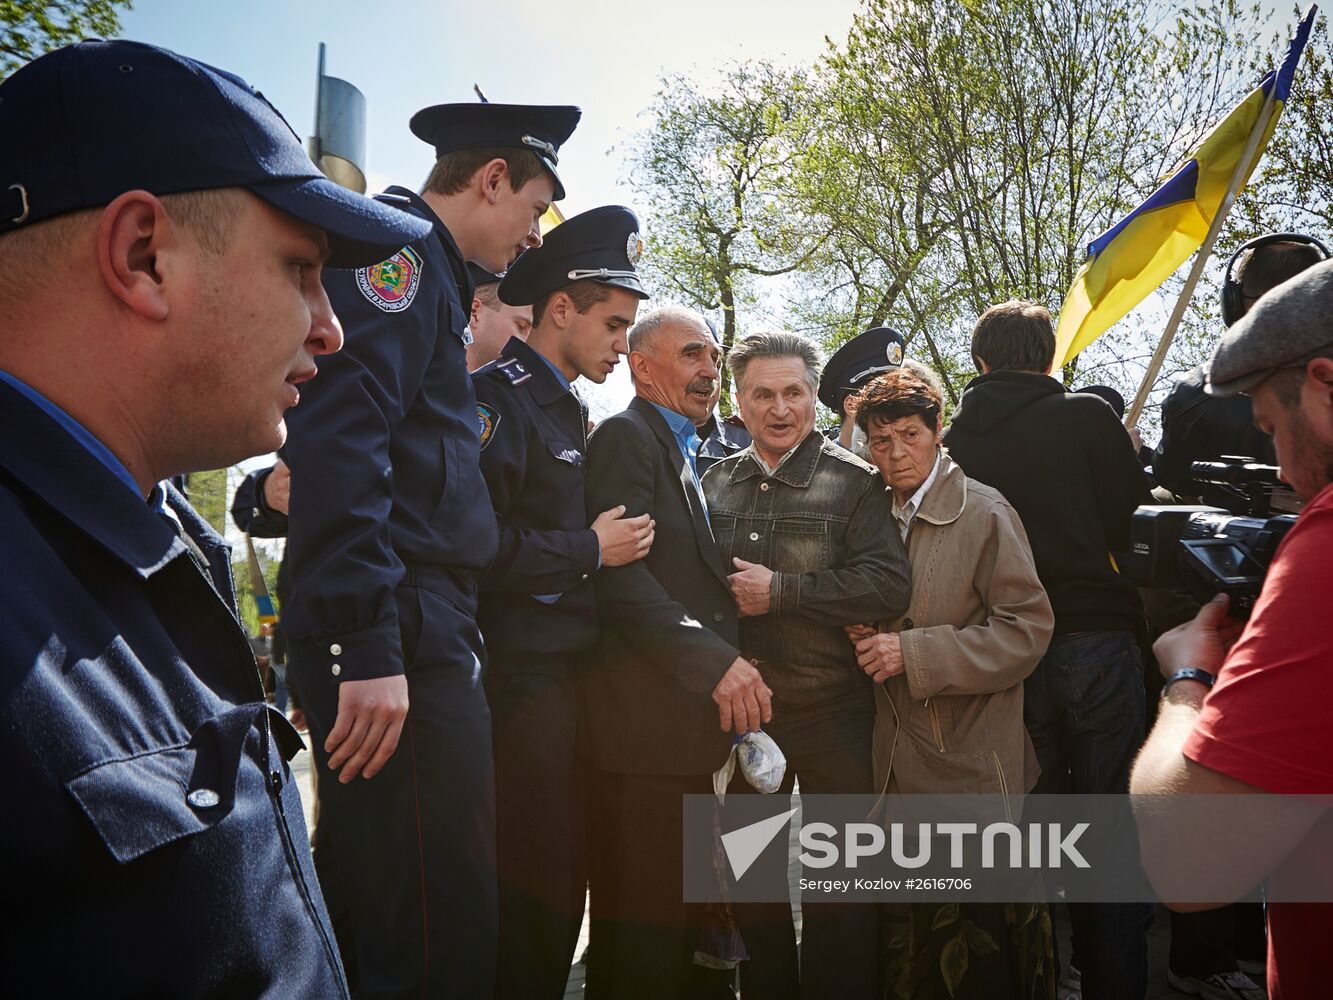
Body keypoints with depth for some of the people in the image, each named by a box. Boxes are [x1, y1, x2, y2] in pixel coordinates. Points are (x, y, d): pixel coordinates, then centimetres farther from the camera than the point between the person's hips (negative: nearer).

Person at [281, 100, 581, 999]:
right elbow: (337, 438, -21)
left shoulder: (433, 275, 24)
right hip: (399, 631, -10)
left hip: (427, 628, 10)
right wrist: (369, 646, -25)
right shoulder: (396, 244, -6)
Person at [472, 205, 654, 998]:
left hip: (573, 673, 9)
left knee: (565, 878, 16)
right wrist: (590, 549, -13)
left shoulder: (573, 412, 18)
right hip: (524, 679, -9)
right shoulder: (497, 398, -11)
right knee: (534, 890, -1)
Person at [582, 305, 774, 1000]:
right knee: (643, 918, -2)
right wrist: (715, 662, -21)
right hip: (648, 715, -9)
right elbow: (621, 575, -18)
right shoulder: (626, 436, -6)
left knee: (676, 912, 16)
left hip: (692, 718, 9)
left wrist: (731, 670, 12)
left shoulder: (684, 454, 22)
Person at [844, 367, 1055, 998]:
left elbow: (1026, 630, -13)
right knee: (907, 942, 15)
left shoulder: (984, 513, -8)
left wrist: (913, 653, -18)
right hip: (898, 768, 6)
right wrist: (868, 637, 0)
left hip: (972, 767, -5)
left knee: (985, 947, 6)